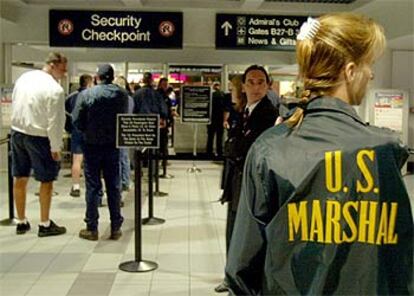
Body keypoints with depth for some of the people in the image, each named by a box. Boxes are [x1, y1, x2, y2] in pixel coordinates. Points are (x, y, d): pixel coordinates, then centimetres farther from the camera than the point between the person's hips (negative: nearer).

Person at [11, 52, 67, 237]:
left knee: (20, 179, 13)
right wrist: (56, 148, -11)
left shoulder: (24, 77, 4)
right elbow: (54, 122, -18)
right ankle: (45, 225, 13)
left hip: (17, 132, 7)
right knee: (47, 180, 7)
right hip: (38, 137, -7)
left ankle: (21, 222, 25)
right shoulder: (55, 89, -18)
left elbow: (14, 104, 11)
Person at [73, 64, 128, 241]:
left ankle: (92, 228, 10)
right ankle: (115, 228, 13)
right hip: (113, 145, 2)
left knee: (93, 187, 5)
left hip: (92, 145, -1)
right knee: (113, 187, 8)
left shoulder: (86, 94, -9)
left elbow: (77, 121, -8)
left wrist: (88, 131, 9)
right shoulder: (121, 94, -3)